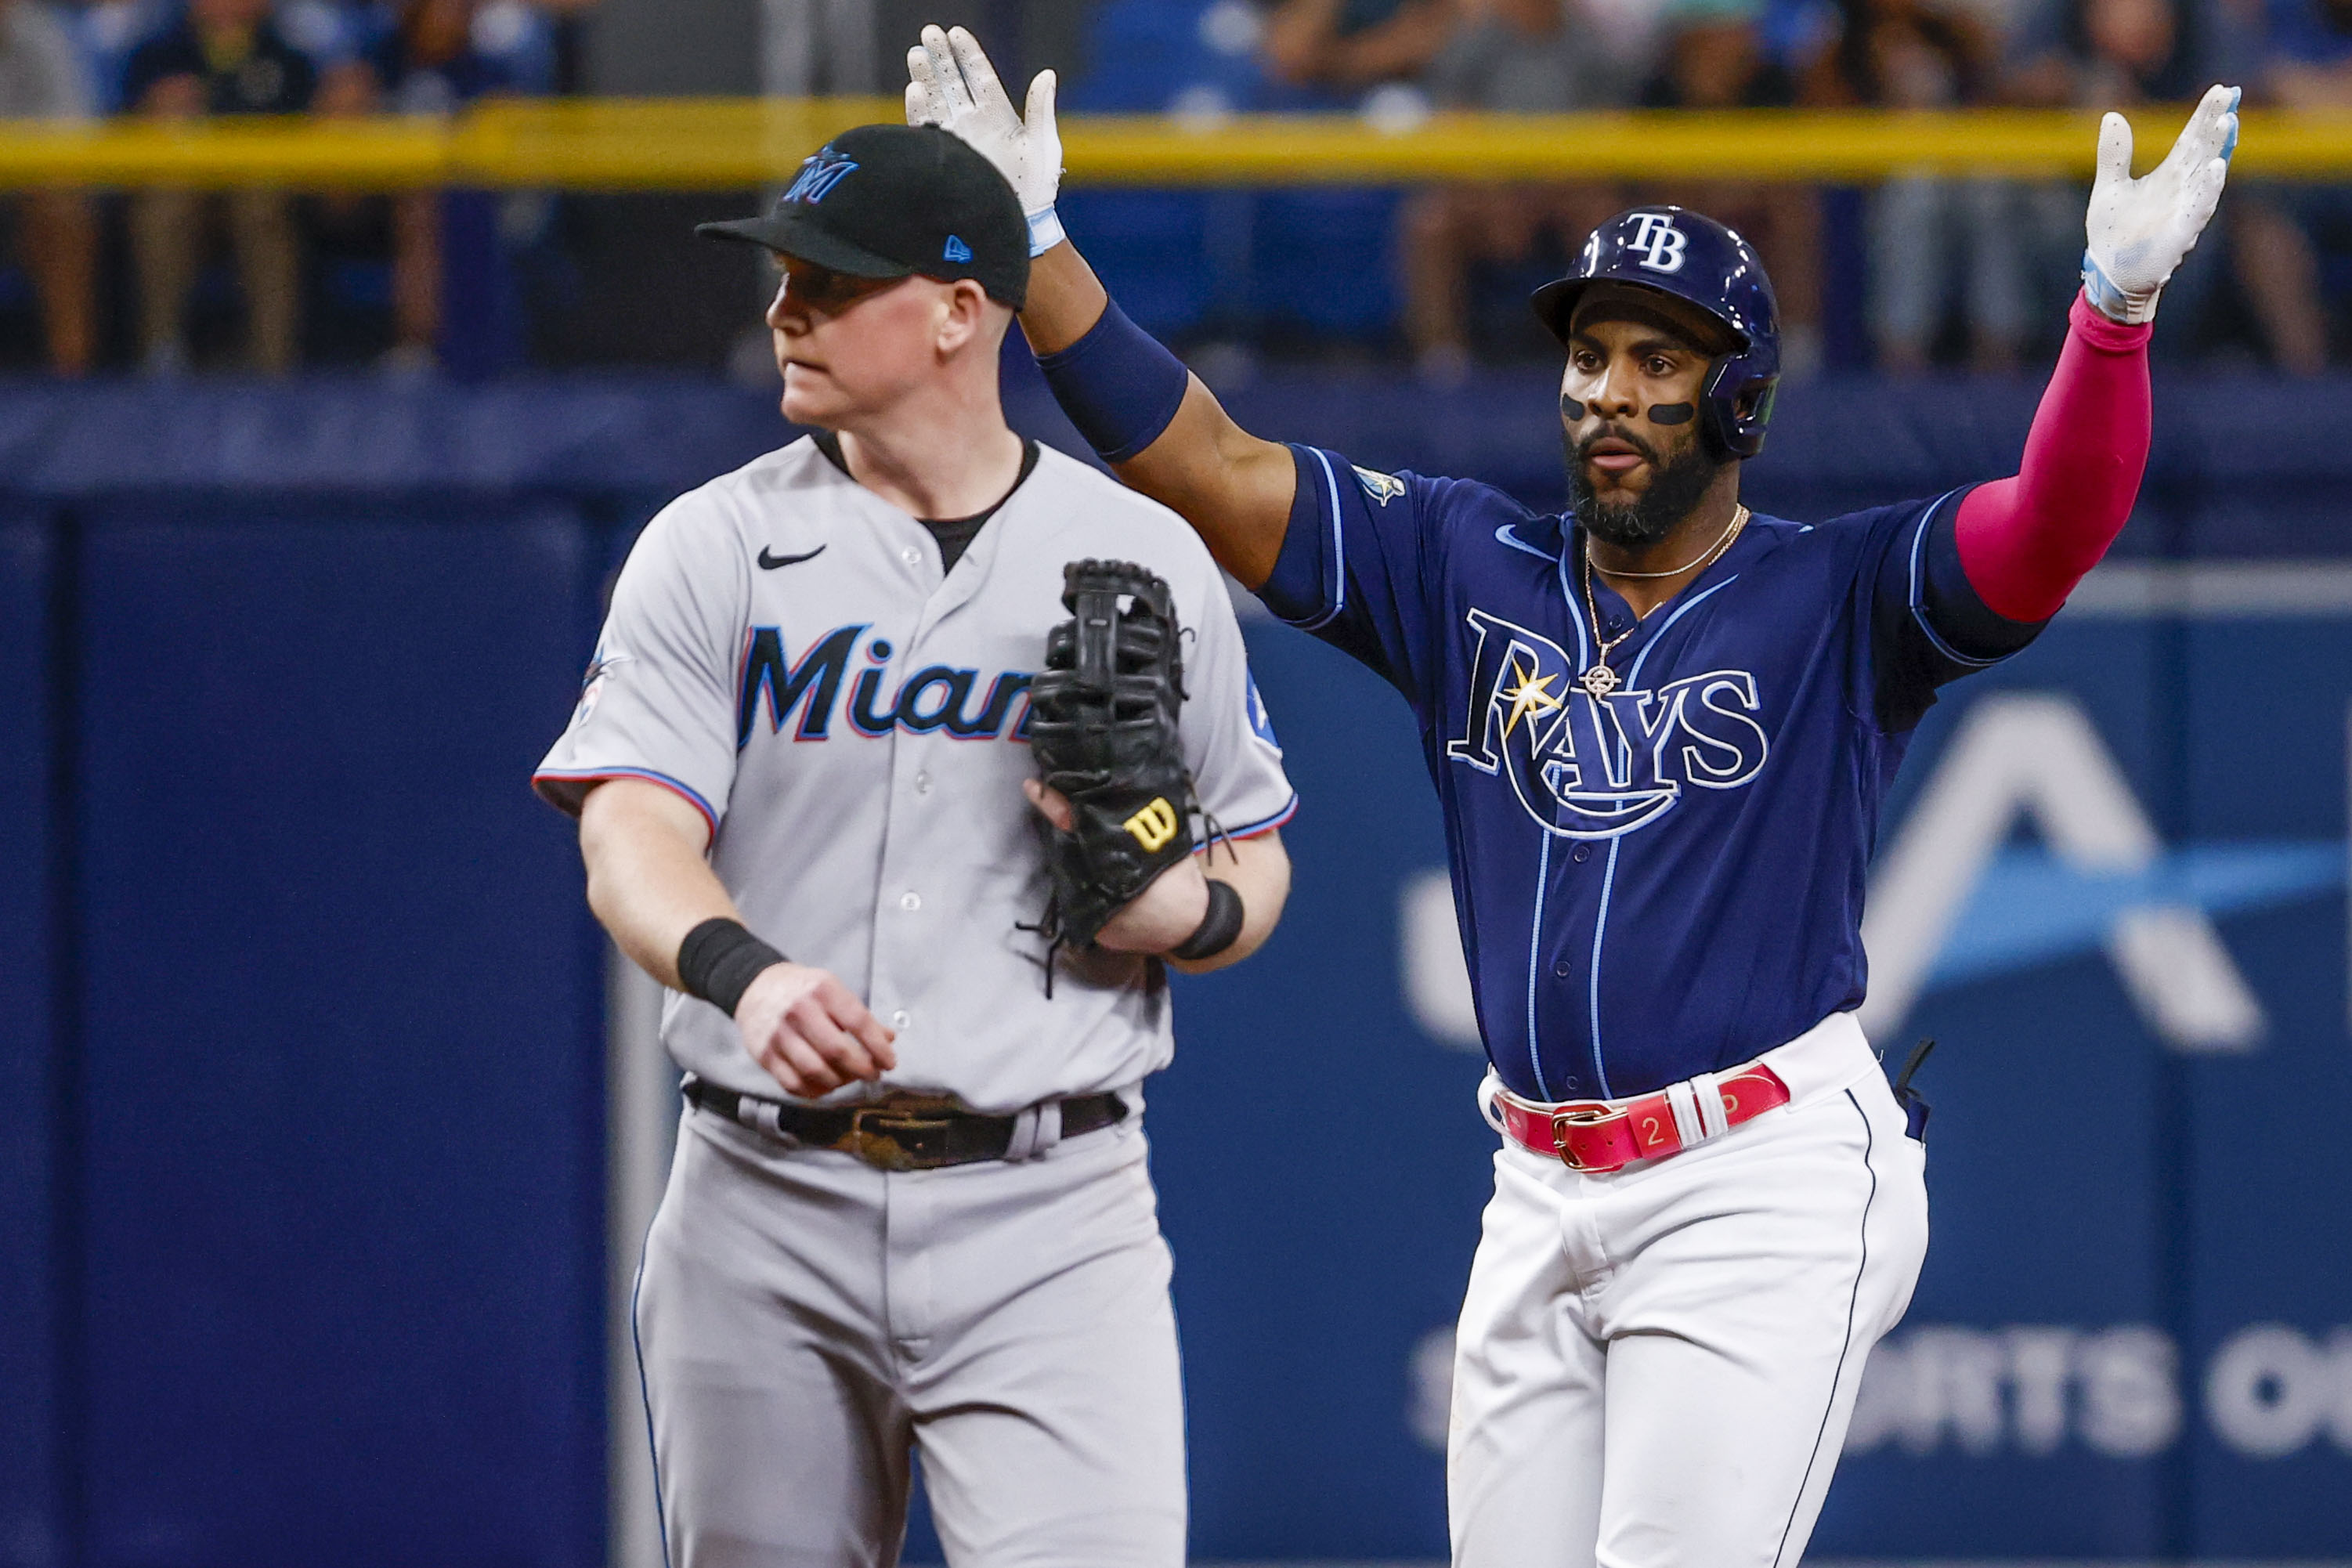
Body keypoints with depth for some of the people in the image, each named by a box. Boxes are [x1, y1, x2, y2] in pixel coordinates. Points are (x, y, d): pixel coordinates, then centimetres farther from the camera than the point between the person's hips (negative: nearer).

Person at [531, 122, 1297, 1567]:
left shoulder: (1147, 563, 7)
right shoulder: (715, 548, 4)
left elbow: (1257, 860, 16)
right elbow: (633, 832, -10)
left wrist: (1188, 908, -9)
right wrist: (744, 971, -32)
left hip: (1049, 1218, -1)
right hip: (766, 1212, 1)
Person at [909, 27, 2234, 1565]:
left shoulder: (1838, 600, -2)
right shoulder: (1465, 568, 11)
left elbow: (2050, 531, -19)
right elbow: (1201, 465, 8)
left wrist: (2117, 302, -36)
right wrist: (1029, 240, -1)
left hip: (1767, 1188, -6)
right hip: (1543, 1197, 6)